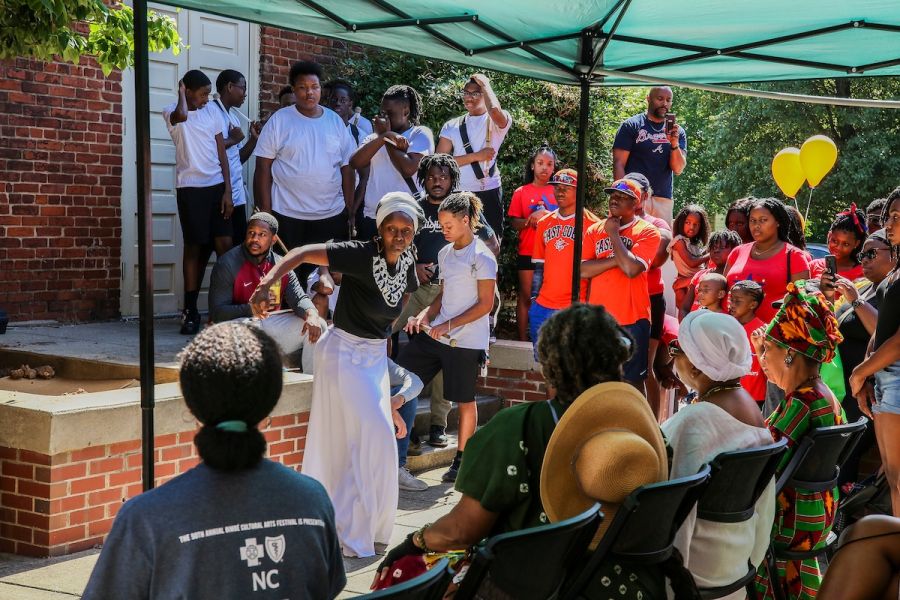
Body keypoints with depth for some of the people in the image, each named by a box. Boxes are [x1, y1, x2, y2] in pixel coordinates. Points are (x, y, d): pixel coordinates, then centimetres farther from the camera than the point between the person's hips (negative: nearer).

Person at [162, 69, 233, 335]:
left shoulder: (211, 113, 11)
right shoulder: (172, 112, -2)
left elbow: (222, 154, 9)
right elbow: (181, 116, -29)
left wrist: (227, 191, 1)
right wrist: (181, 92, -9)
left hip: (217, 186, 3)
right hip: (190, 188, -3)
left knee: (224, 244, -5)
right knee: (195, 247, 0)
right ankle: (190, 311, 9)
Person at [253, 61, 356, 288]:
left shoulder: (335, 121, 7)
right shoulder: (279, 121, -1)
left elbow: (348, 169, 10)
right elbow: (263, 168, -2)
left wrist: (350, 212, 5)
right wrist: (265, 212, -8)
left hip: (332, 217, 3)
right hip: (287, 217, -3)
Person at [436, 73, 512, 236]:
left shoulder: (498, 121, 2)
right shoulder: (452, 126, 10)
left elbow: (495, 110, -25)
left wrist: (485, 84, -7)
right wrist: (476, 156, -9)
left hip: (489, 192, -2)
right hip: (458, 193, 2)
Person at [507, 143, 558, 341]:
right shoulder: (521, 192, 6)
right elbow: (514, 223, 4)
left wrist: (547, 216, -10)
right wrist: (530, 220, -16)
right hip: (528, 252, 0)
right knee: (526, 296, 2)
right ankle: (523, 339, 7)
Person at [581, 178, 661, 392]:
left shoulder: (647, 232, -4)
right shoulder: (595, 230, 9)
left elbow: (632, 269, -19)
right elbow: (583, 270, -3)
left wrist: (614, 233, -10)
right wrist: (618, 259, -13)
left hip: (632, 319, -4)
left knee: (632, 381, 3)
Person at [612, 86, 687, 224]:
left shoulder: (678, 132, 13)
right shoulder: (631, 126, 4)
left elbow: (678, 169, 4)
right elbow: (619, 165, -1)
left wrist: (674, 143, -14)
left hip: (664, 199, 3)